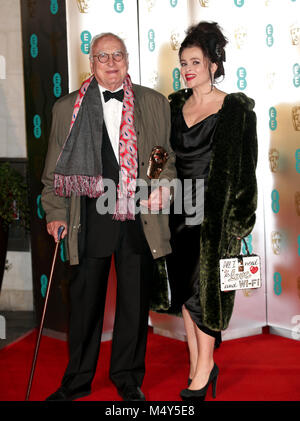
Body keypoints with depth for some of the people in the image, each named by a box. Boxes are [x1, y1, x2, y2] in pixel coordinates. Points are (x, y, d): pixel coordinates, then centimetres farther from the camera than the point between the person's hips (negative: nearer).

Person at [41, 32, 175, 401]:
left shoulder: (155, 104, 8)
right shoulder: (67, 108, 6)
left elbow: (171, 156, 11)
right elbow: (55, 168, 8)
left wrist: (164, 184, -8)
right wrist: (55, 212, 1)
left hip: (140, 219, 1)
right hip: (90, 217, 0)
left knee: (135, 300, 10)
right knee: (85, 299, 8)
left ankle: (128, 378, 28)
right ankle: (77, 380, 25)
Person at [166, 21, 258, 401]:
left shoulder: (236, 109, -6)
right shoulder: (175, 106, 10)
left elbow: (245, 168, -7)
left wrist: (238, 221, -10)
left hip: (214, 210, -5)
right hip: (180, 210, 6)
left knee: (205, 288, -1)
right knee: (185, 287, 8)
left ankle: (204, 368, 13)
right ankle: (197, 365, 20)